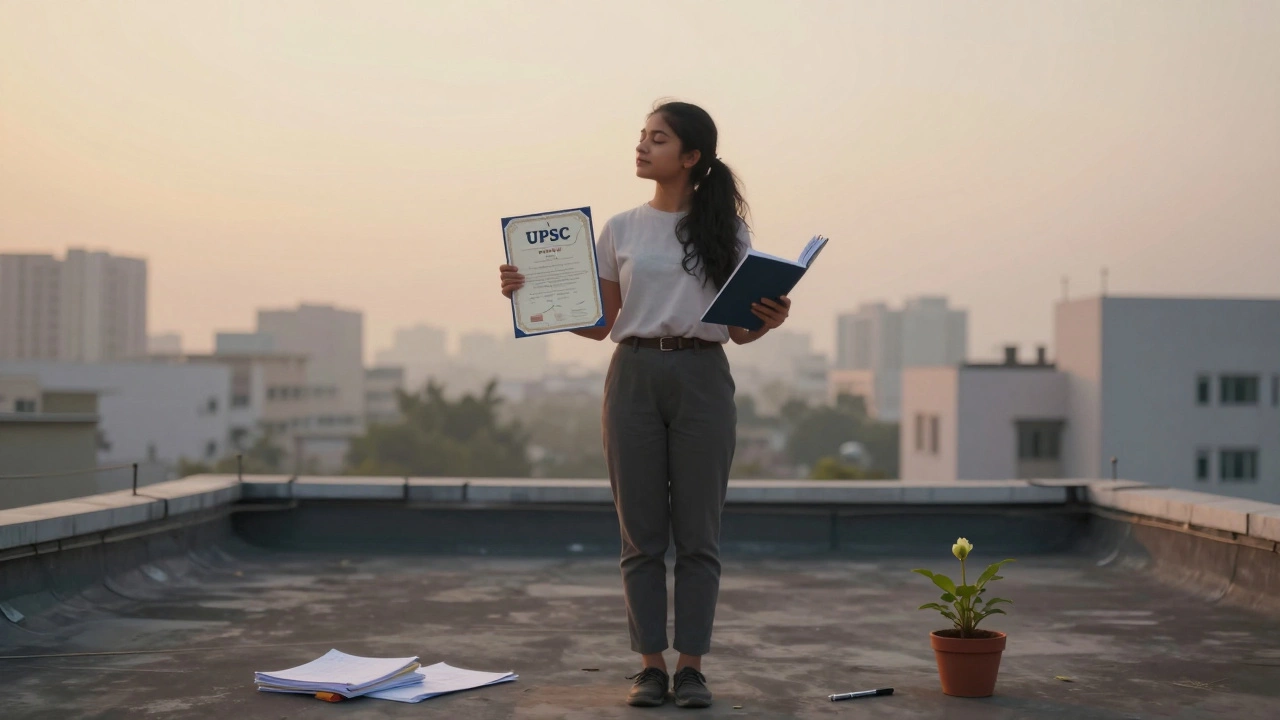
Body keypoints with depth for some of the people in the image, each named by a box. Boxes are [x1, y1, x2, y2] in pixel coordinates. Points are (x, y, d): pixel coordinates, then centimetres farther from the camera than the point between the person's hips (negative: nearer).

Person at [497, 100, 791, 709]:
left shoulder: (725, 230, 5)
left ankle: (691, 666, 10)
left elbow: (739, 330, 5)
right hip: (634, 377, 2)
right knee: (642, 534, 3)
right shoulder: (620, 230, 9)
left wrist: (769, 321, -17)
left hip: (702, 378, -1)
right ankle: (650, 665, 11)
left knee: (697, 534, 2)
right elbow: (602, 324, 10)